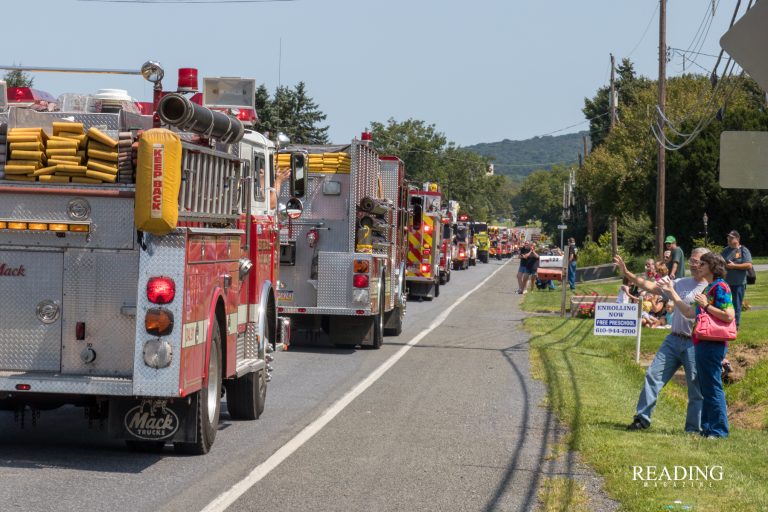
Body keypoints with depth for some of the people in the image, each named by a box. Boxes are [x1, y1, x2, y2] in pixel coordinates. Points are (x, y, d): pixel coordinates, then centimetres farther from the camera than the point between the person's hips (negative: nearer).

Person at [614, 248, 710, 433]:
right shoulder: (681, 283, 13)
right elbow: (651, 286, 13)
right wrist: (627, 274, 8)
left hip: (695, 344, -5)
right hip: (673, 340, 5)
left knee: (696, 389, 0)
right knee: (653, 375, 1)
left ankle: (694, 429, 10)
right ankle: (642, 418, 6)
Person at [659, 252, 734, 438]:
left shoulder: (720, 287, -11)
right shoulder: (709, 288, 19)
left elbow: (729, 316, -21)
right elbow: (690, 313, 21)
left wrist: (705, 305, -17)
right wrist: (672, 292, 22)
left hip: (712, 344, -11)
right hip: (703, 344, 11)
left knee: (713, 387, -7)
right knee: (706, 388, 14)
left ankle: (718, 430, -3)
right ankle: (708, 428, 20)